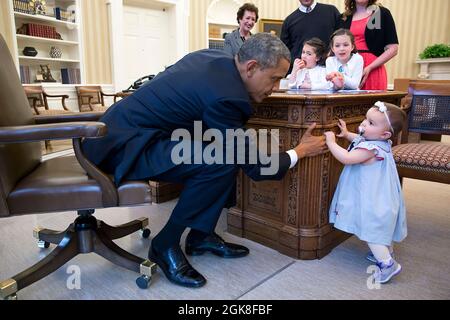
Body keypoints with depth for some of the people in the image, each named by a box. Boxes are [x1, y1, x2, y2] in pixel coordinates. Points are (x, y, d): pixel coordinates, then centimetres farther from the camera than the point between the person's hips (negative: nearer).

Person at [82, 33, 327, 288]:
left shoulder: (217, 58, 1)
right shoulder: (225, 95, -25)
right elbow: (254, 166, -15)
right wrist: (300, 151, -1)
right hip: (123, 143, -10)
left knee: (230, 150, 5)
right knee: (221, 162, -26)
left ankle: (201, 234, 11)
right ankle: (166, 245, -7)